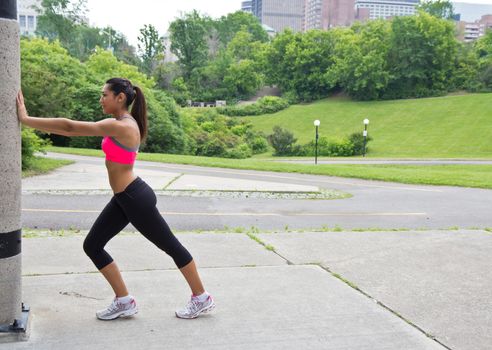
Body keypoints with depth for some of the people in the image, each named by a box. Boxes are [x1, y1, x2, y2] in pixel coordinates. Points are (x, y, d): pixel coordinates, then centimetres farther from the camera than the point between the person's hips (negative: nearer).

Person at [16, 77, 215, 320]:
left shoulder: (120, 126, -22)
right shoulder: (122, 123, 9)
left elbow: (71, 127, -23)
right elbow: (74, 129, 13)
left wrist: (25, 120, -18)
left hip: (136, 199, -10)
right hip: (123, 199, 10)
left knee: (170, 246, 5)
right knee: (92, 246, 8)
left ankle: (201, 299, 22)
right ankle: (124, 302, 18)